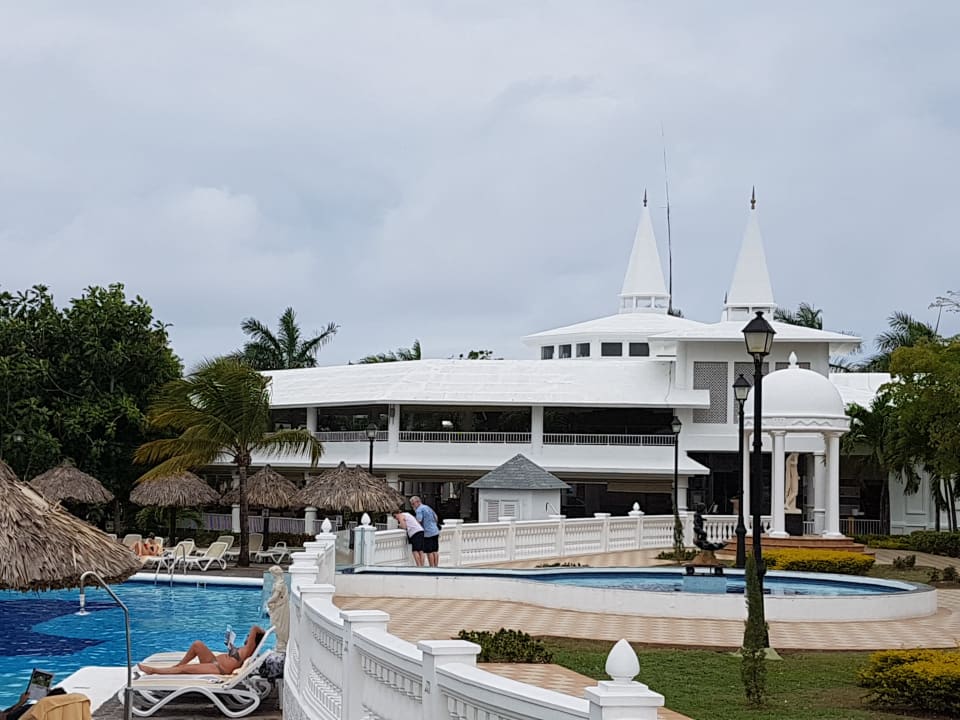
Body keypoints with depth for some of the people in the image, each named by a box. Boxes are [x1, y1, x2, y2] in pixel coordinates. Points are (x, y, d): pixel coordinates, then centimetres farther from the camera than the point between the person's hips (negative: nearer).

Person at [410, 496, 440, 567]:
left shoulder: (419, 510, -10)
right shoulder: (428, 507, 17)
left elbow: (419, 521, -22)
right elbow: (436, 518, 25)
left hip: (428, 533, -8)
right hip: (435, 531, 8)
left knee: (429, 551, -3)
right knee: (435, 550, 11)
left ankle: (432, 567, -1)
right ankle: (436, 566, 14)